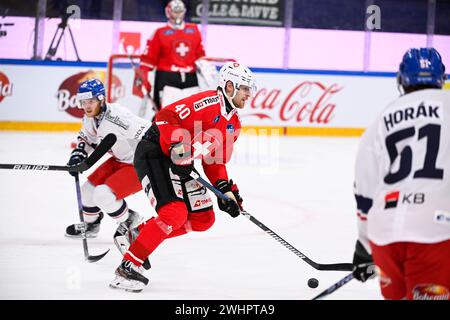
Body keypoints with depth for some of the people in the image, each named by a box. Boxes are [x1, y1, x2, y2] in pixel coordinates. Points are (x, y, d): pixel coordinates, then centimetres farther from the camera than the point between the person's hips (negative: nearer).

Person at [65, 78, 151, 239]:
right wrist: (78, 154, 4)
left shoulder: (117, 117, -32)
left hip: (139, 165, -9)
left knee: (103, 195, -19)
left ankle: (131, 223, 5)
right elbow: (86, 137, 21)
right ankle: (90, 225, 39)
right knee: (89, 188, 13)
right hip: (120, 160, 9)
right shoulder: (90, 118, -3)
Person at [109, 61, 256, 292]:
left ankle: (139, 235, 16)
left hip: (179, 166, 10)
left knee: (203, 219, 7)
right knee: (175, 214, -24)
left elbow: (215, 161, 17)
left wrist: (225, 189, 2)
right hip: (154, 154, -10)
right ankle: (127, 268, -20)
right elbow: (166, 117, -24)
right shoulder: (209, 101, -16)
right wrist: (179, 149, -31)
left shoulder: (233, 123, 13)